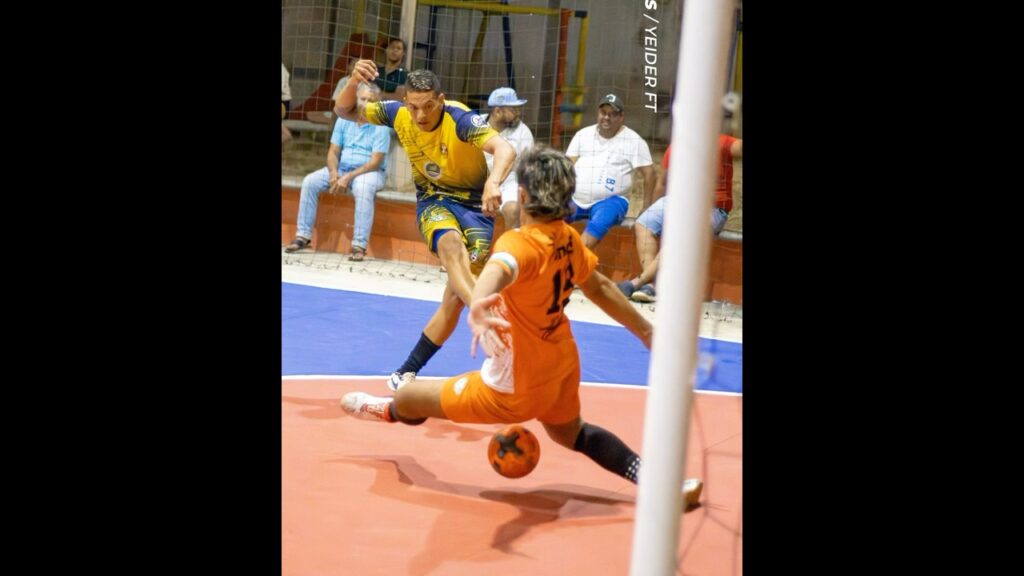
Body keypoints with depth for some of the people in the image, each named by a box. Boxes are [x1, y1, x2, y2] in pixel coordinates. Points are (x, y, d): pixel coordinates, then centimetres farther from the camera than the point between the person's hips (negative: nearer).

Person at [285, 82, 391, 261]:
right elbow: (333, 151, 5)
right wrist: (334, 172, -16)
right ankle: (303, 236, -12)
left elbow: (375, 162, -15)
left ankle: (359, 246, -38)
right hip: (341, 168, 5)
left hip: (369, 172, -5)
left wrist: (349, 177, -24)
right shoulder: (344, 120, 7)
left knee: (363, 189, -39)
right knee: (310, 181, -17)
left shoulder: (381, 126, -8)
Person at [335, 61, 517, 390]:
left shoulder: (461, 119, -25)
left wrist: (493, 182, -62)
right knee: (451, 244, -36)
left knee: (456, 295, -10)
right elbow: (343, 111, -3)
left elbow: (505, 149, -41)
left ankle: (409, 370, 1)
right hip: (433, 199, 2)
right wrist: (354, 82, -25)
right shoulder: (398, 113, -11)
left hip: (474, 201, -2)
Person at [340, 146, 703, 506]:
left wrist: (478, 305, -76)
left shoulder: (519, 244, -30)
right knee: (571, 434, 36)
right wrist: (646, 331, 23)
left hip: (517, 387, -8)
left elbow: (497, 271, -53)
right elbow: (600, 288, 8)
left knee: (405, 398, 10)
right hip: (563, 364, 8)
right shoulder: (569, 239, -5)